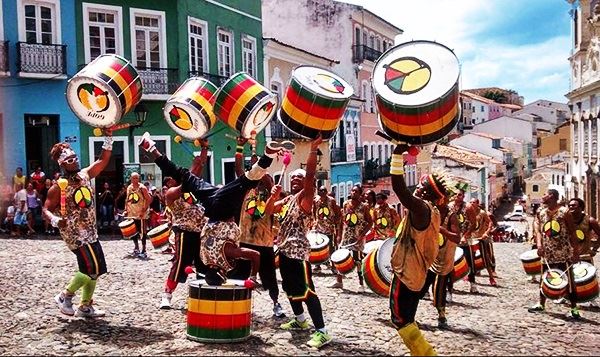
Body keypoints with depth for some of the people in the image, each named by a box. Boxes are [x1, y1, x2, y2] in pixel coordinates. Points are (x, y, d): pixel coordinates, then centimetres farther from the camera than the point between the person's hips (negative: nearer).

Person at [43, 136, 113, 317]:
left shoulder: (85, 175, 4)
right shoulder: (58, 187, -13)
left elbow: (103, 160, 5)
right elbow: (46, 209, -9)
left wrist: (108, 139, -7)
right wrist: (55, 220, -30)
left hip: (90, 232, 8)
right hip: (75, 234, -8)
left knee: (95, 270, 11)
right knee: (92, 270, -13)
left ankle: (85, 307, 24)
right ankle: (65, 296, 6)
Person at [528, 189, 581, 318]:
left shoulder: (564, 212, -9)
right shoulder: (541, 213, 6)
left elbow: (572, 233, -8)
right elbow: (537, 229, 1)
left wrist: (576, 252, -12)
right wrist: (539, 244, -16)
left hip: (563, 253, -5)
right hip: (547, 253, 5)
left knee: (569, 280, -1)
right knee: (544, 279, 14)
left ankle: (574, 309, 4)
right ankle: (541, 304, 28)